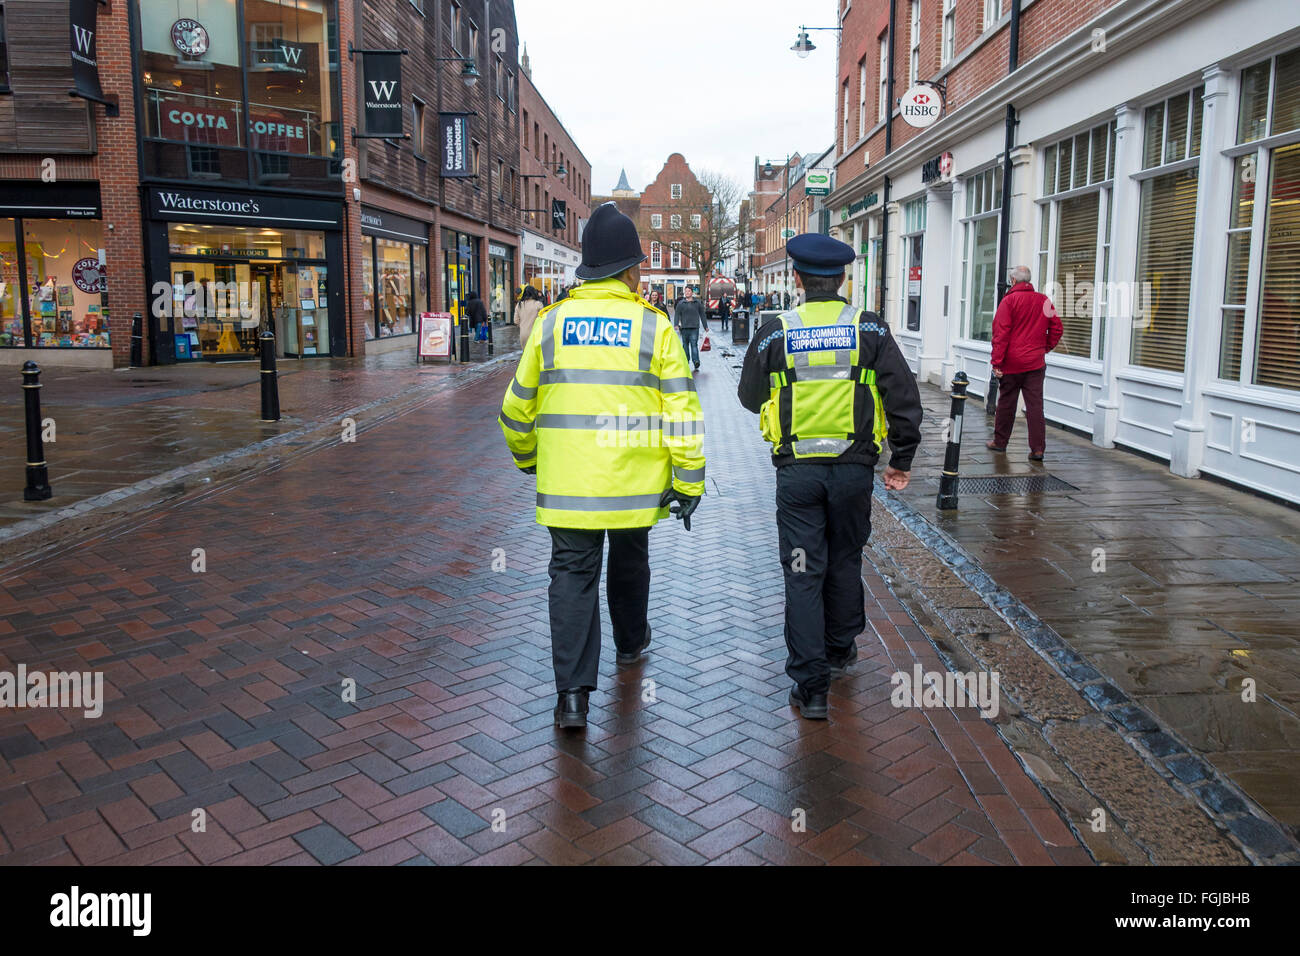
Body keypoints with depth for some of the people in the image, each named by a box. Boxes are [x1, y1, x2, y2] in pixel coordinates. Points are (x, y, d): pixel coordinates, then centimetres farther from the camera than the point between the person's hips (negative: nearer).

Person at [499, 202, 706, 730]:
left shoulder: (551, 321, 2)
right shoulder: (653, 325, -4)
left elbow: (517, 407, 9)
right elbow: (682, 411, -6)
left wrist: (526, 456, 27)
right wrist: (688, 481, 0)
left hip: (567, 483, 0)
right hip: (634, 482, 0)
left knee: (572, 572, 5)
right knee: (629, 561, 22)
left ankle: (573, 691, -4)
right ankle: (630, 643, 46)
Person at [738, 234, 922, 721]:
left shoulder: (774, 333, -3)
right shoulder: (870, 330, -1)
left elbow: (750, 398, 9)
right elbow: (905, 398, -3)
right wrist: (903, 459, 6)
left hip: (797, 470, -1)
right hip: (854, 467, 2)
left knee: (803, 573, 3)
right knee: (845, 562, 20)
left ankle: (810, 684, 2)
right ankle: (840, 647, 39)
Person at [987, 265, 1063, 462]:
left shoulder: (1009, 300, -7)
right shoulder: (1044, 301, 6)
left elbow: (1001, 334, -12)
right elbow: (1057, 328, 9)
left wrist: (997, 362, -11)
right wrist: (1045, 348, 18)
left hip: (1011, 363, -3)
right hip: (1036, 363, 3)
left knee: (1006, 403, 10)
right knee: (1035, 405, 1)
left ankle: (1000, 442, 22)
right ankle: (1038, 448, -3)